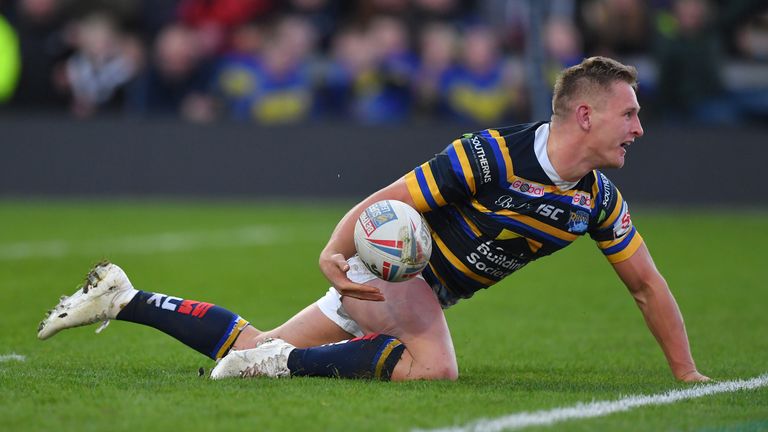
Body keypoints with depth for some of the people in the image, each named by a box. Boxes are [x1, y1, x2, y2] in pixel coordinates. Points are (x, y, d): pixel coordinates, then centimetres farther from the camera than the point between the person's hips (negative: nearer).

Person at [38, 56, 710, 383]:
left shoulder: (598, 198, -4)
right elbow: (386, 200, -21)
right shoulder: (490, 155, -25)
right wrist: (333, 253, -36)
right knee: (434, 366, -35)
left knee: (257, 350, 8)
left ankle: (122, 299, 18)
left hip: (434, 290, 7)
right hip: (392, 260, -7)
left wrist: (687, 373, 3)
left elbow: (646, 283, 6)